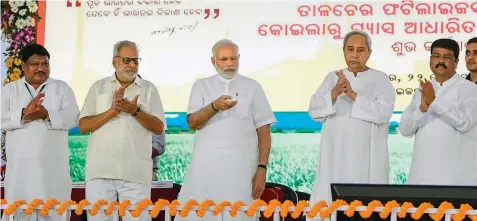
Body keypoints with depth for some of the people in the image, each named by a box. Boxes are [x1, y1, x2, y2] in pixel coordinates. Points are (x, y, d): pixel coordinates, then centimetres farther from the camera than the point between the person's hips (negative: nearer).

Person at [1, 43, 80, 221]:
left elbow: (71, 118, -2)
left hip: (53, 166, 0)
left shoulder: (62, 88, 10)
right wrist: (24, 114, -19)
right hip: (21, 166, 1)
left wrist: (47, 115, -19)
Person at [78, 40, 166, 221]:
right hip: (100, 171, 1)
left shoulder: (149, 89, 8)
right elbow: (83, 126, 2)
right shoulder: (98, 87, 9)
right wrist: (112, 111, -11)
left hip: (136, 172, 0)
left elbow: (159, 128, 2)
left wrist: (135, 111, -13)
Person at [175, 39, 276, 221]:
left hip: (240, 168, -1)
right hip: (205, 166, 1)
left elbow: (263, 131, 5)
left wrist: (262, 168, -3)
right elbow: (192, 123, -2)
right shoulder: (201, 86, 10)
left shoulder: (252, 87, 7)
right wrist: (214, 106, -20)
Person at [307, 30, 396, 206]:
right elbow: (314, 111, 2)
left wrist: (353, 95, -21)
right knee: (329, 203, -1)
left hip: (367, 157, -2)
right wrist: (334, 94, -16)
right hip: (335, 156, 3)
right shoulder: (332, 78, 12)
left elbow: (384, 112, -12)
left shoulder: (380, 79, 3)